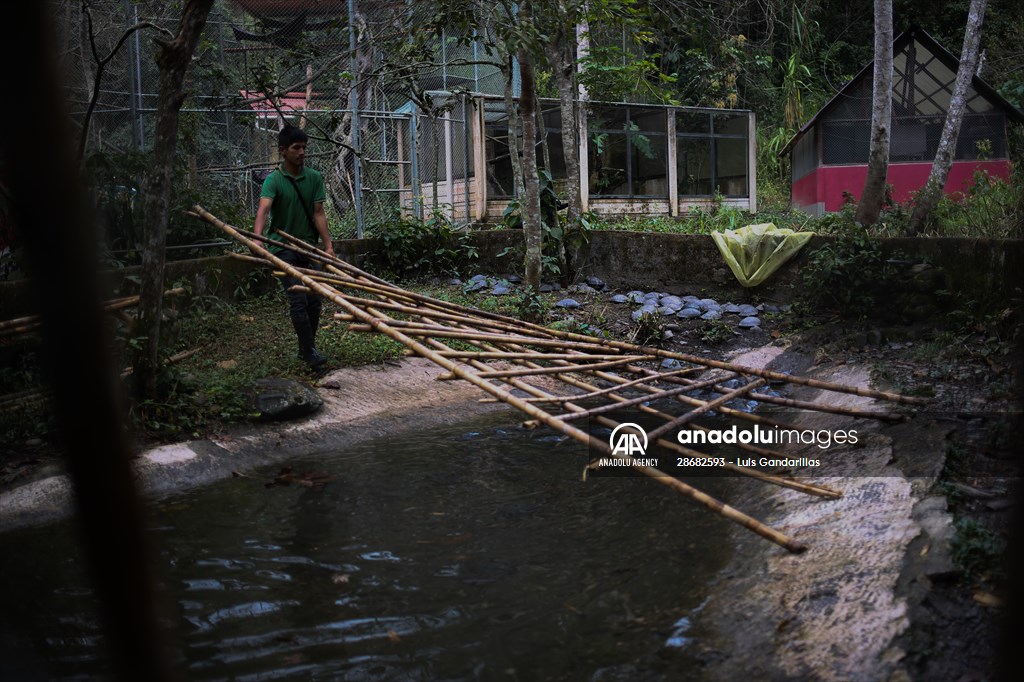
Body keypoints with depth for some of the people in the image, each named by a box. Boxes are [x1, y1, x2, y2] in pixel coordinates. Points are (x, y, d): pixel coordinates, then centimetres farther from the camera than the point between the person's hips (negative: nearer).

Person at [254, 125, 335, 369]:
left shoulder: (314, 178, 4)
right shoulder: (274, 180, -10)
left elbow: (318, 213, 2)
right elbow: (263, 209, -27)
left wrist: (328, 244, -8)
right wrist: (257, 237, -45)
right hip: (284, 248, -5)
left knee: (314, 300, 5)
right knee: (298, 301, -11)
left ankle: (305, 348, 22)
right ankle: (309, 351, -4)